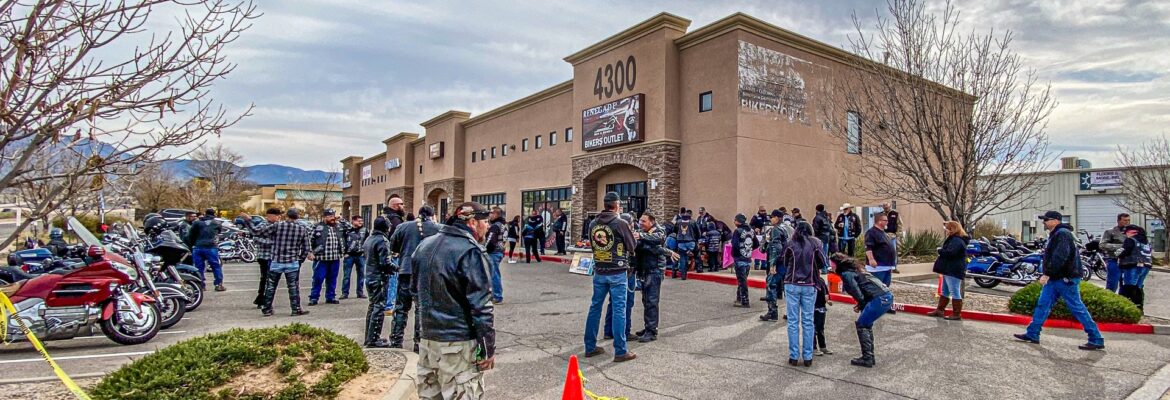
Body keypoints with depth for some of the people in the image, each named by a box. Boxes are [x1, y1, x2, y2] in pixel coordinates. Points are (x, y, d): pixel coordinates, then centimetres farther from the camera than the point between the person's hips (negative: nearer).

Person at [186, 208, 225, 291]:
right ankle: (219, 284, 1)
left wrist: (190, 246, 20)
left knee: (199, 267, 8)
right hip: (211, 247, -2)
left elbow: (189, 236, 10)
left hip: (198, 248, 2)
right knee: (217, 266, 4)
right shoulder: (217, 223, 10)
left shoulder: (197, 223, 11)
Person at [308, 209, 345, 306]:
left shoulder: (339, 227, 12)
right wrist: (310, 252, -7)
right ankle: (314, 297, 10)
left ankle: (330, 297, 21)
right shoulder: (317, 227, -4)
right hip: (321, 258, -5)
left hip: (335, 258, 5)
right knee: (318, 279, 0)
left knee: (332, 279, 12)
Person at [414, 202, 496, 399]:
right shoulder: (470, 251, -17)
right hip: (457, 343, -8)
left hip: (427, 337, 8)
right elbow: (480, 305, -18)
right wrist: (488, 348, -12)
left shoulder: (425, 244, 9)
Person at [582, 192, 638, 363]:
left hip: (599, 272, 5)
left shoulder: (593, 224, 3)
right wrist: (629, 230, 14)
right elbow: (632, 246, -3)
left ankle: (590, 347, 21)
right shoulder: (621, 223, -11)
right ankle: (620, 352, 4)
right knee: (619, 310, 0)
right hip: (617, 273, -5)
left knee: (595, 307, 13)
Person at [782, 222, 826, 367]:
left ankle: (794, 356, 7)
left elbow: (784, 263, 7)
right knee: (808, 321, 8)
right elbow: (823, 264, 5)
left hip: (792, 285, -1)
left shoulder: (790, 244, -2)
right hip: (809, 286, 1)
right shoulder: (814, 243, -1)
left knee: (793, 321, 5)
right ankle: (807, 357, 10)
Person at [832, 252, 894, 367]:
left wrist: (860, 306, 5)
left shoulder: (846, 274, -8)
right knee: (866, 324, 19)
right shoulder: (853, 270, 21)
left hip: (880, 299, -9)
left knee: (861, 324, 0)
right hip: (887, 295, 9)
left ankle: (867, 358, 1)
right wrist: (861, 306, 11)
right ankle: (870, 357, 22)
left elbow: (858, 294, -14)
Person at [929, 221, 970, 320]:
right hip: (949, 270, 12)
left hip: (954, 271, -12)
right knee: (945, 291, 16)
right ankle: (940, 310, 23)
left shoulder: (957, 241, -17)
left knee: (955, 292, -6)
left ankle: (957, 314, -2)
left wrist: (940, 250, -11)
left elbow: (950, 253, -28)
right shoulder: (953, 239, 18)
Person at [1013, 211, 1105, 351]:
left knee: (1077, 308, -3)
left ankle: (1096, 340, 6)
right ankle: (1032, 334, 10)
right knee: (1042, 304, 7)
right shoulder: (1055, 235, 17)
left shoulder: (1062, 234, -15)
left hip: (1066, 279, -10)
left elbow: (1059, 257, -26)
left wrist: (1047, 274, -26)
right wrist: (1048, 275, 19)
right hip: (1056, 278, 10)